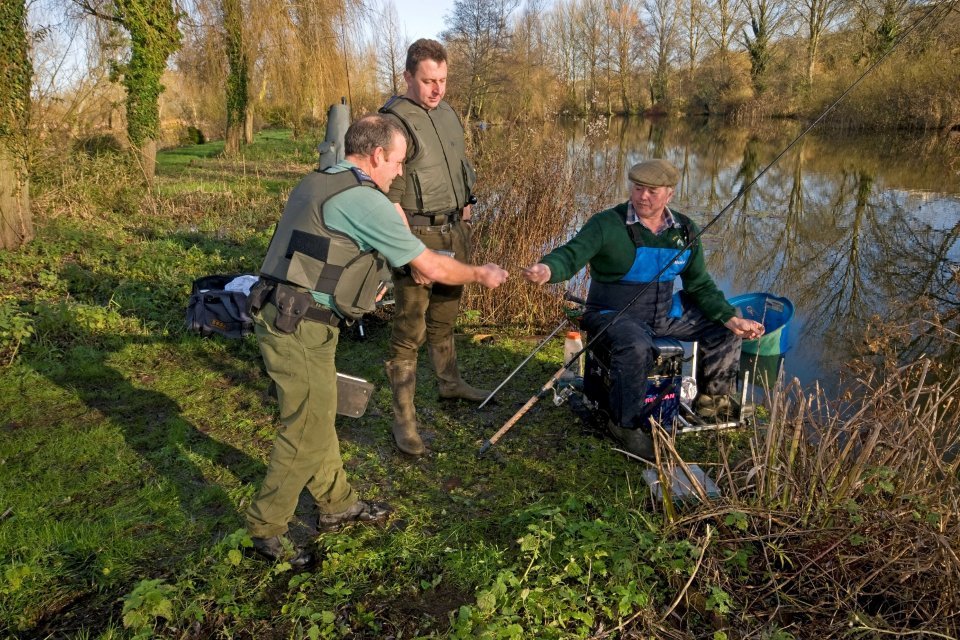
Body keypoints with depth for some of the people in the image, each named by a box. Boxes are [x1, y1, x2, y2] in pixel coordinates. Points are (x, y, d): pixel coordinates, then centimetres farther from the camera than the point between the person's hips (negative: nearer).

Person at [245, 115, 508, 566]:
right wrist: (481, 274, 6)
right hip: (300, 328, -10)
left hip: (281, 315, 10)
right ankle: (263, 530, 15)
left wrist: (360, 287, 28)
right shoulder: (365, 201, -14)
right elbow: (432, 267, -10)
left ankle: (337, 503, 35)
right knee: (308, 434, 1)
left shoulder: (315, 184, 14)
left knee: (318, 416, 20)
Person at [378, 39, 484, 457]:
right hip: (418, 233, -7)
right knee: (410, 329, -5)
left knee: (445, 316, 22)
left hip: (454, 230, 8)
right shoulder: (394, 120, -14)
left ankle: (450, 382, 41)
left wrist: (466, 215, 16)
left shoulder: (447, 114, 11)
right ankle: (403, 419, 4)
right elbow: (390, 197, -18)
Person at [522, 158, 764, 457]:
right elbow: (572, 254, -28)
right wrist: (548, 269, -52)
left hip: (665, 315, 7)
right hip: (613, 315, -6)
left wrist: (731, 318, -2)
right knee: (636, 348, -38)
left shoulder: (685, 231, 3)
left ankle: (714, 400, 31)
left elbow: (700, 285, 9)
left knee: (722, 329, 8)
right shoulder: (608, 224, -15)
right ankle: (626, 424, -13)